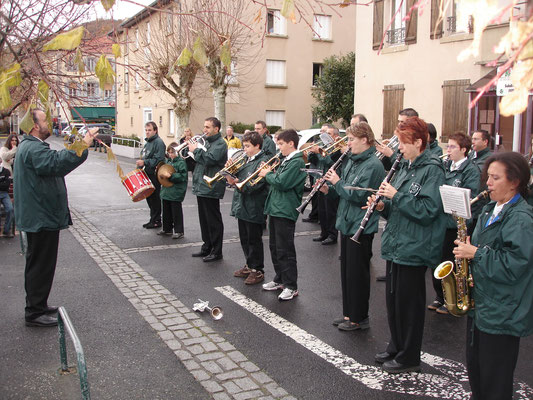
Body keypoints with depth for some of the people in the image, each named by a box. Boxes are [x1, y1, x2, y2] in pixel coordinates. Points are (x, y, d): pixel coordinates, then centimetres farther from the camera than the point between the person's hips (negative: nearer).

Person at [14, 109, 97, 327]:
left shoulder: (28, 146, 16)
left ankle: (37, 306, 31)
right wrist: (83, 145, -39)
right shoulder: (34, 149, -21)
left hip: (37, 216, 11)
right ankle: (34, 313, 6)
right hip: (41, 217, -11)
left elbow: (51, 165, 22)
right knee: (41, 265, -3)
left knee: (38, 264, 19)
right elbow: (57, 163, -39)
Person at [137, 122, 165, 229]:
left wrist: (144, 162, -24)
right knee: (149, 197, 13)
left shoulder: (159, 142, -13)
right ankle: (153, 219, 23)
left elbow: (158, 159, -21)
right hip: (147, 174, 9)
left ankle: (156, 221, 7)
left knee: (155, 198, -2)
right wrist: (140, 165, 13)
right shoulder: (147, 143, 18)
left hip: (155, 175, -9)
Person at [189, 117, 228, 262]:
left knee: (213, 221, -3)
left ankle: (216, 251, 4)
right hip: (201, 187, 9)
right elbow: (201, 160, 22)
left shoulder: (220, 144, -10)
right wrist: (191, 149, 6)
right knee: (204, 219, 15)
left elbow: (210, 159, -25)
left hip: (211, 188, -9)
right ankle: (207, 247, 25)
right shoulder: (207, 142, 19)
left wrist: (196, 150, -13)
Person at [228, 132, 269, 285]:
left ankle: (258, 270, 12)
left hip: (254, 208, -8)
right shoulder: (247, 160, 13)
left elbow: (255, 185, -23)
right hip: (242, 207, 9)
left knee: (254, 240, 1)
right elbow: (234, 180, 11)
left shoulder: (263, 161, -13)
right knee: (244, 239, 17)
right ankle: (249, 265, 32)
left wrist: (237, 182, -17)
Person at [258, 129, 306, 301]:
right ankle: (280, 279, 29)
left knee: (285, 250, -4)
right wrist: (269, 173, 2)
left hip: (286, 211, -10)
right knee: (275, 247, 17)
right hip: (275, 209, 10)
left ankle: (291, 286, 5)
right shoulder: (285, 161, 16)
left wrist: (268, 174, -8)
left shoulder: (297, 162, -14)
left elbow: (282, 183, -23)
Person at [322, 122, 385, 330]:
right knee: (347, 270, 15)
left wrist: (337, 182, -15)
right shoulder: (352, 161, 13)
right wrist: (329, 189, 2)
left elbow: (358, 195, -24)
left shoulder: (373, 165, -16)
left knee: (357, 272, 0)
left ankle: (359, 318, 13)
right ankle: (349, 313, 27)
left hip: (361, 227, -9)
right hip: (347, 224, 9)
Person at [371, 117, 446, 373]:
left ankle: (409, 358, 18)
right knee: (393, 300, 16)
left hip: (415, 249, -8)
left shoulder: (432, 170, -13)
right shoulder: (405, 167, 12)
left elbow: (427, 210, -22)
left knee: (409, 303, 3)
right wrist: (383, 205, -1)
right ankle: (396, 348, 33)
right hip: (396, 245, 8)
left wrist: (396, 195, -21)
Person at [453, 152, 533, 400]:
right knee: (474, 368, 21)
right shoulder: (490, 210, 9)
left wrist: (476, 254, -19)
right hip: (480, 303, 9)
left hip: (502, 312, -9)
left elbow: (512, 266, -26)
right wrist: (467, 248, 2)